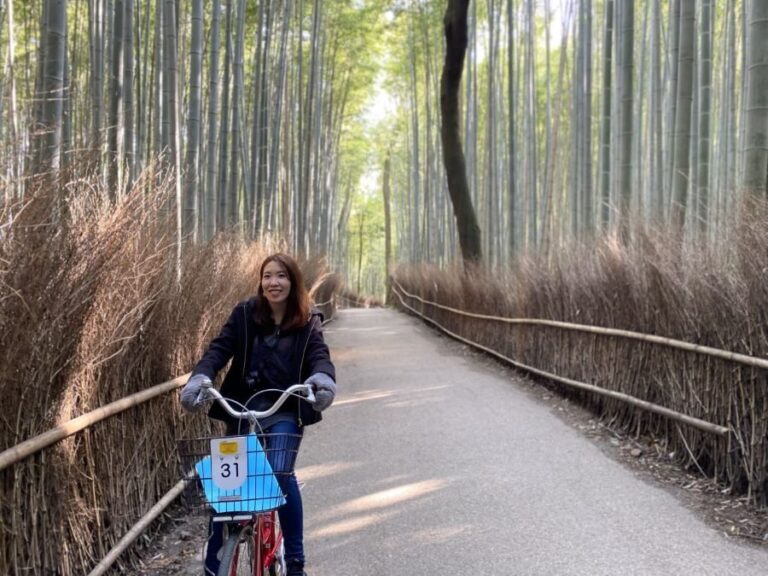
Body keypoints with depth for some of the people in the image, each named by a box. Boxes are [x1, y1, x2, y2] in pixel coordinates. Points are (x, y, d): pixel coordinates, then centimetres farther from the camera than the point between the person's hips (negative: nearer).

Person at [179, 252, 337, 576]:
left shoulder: (307, 322, 0)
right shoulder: (245, 314, 0)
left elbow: (319, 354, -15)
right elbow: (220, 348, -12)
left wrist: (323, 377, -40)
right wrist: (199, 377, -32)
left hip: (284, 412, -2)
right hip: (242, 410, 2)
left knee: (281, 473, -23)